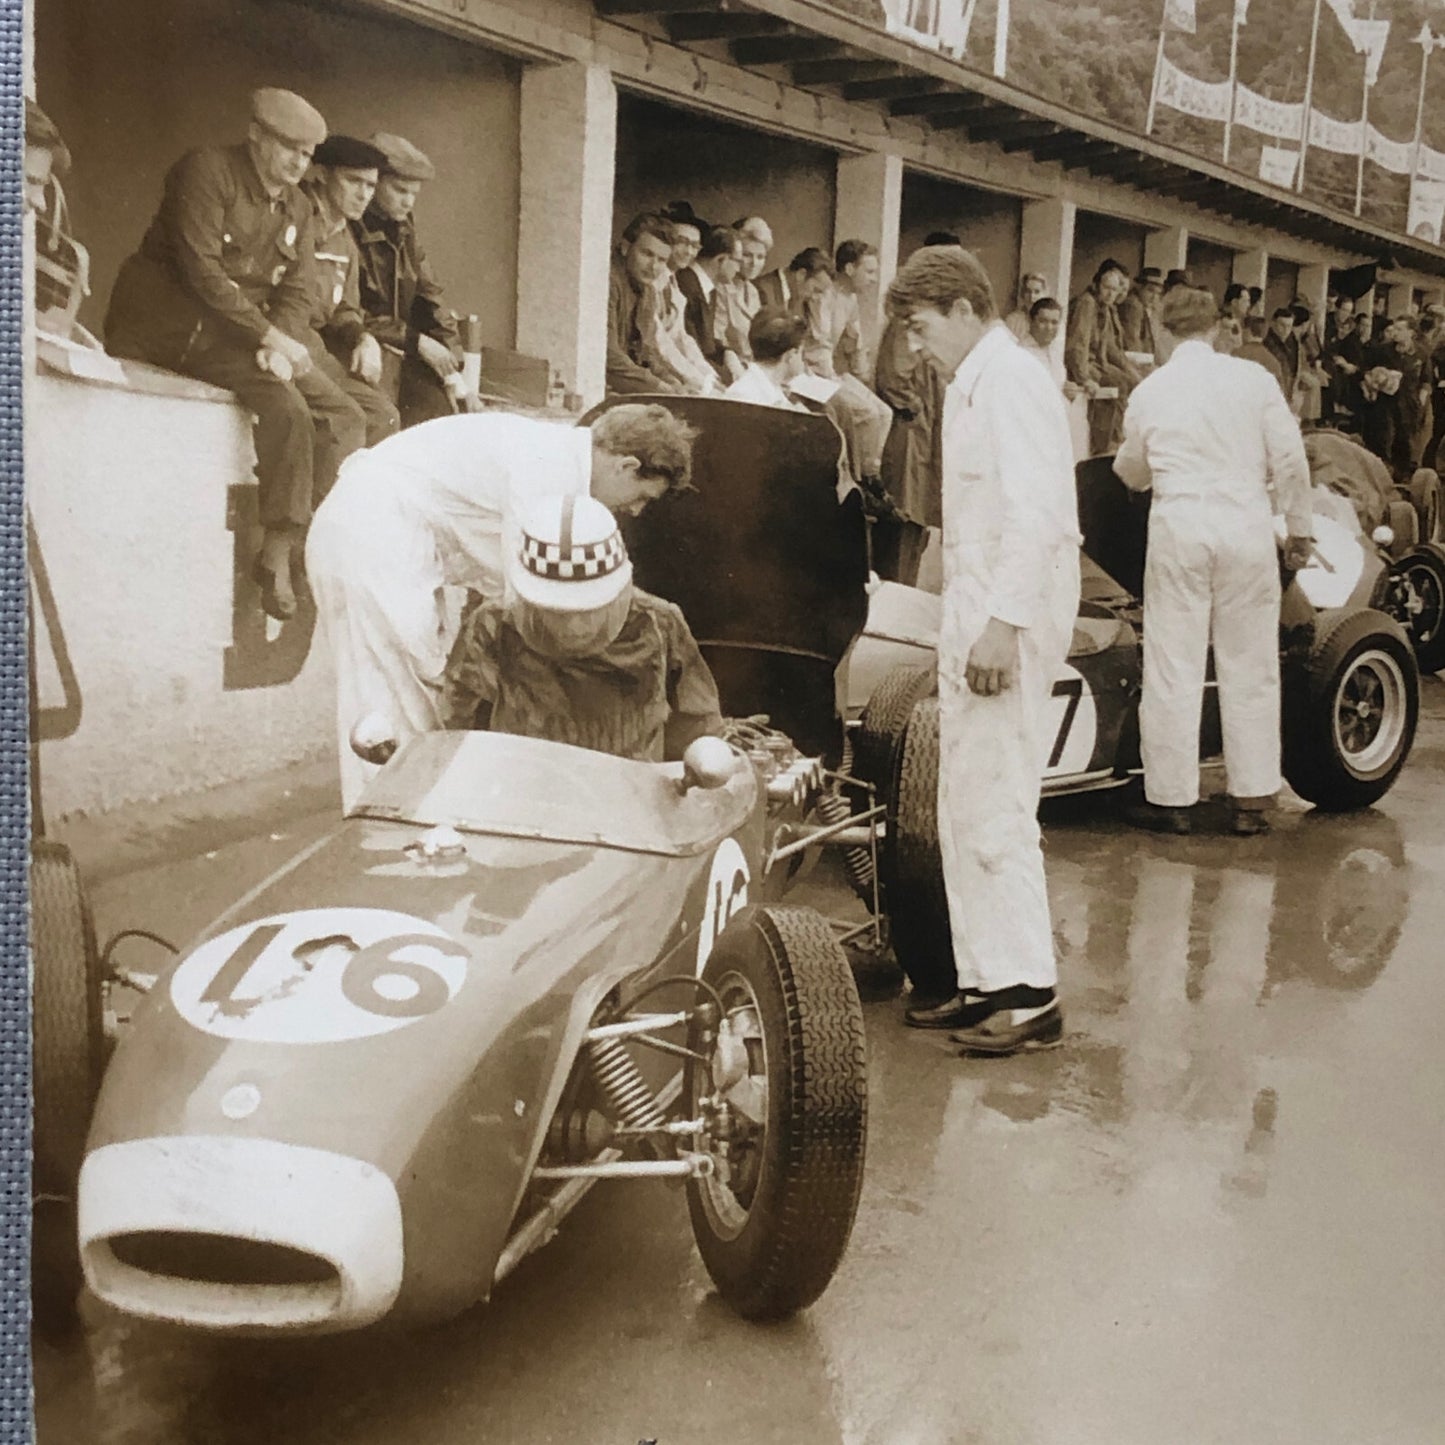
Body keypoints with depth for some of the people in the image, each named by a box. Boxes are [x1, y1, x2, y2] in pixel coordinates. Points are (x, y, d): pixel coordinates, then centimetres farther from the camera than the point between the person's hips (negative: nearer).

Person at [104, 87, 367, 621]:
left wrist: (282, 343, -16)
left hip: (256, 331, 8)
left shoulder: (297, 206, 15)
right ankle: (276, 553, -20)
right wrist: (269, 335, -23)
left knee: (345, 417, -5)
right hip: (183, 324, -8)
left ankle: (294, 543, -11)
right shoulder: (208, 170, -8)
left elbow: (300, 290, 5)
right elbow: (201, 268, -19)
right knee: (287, 409, -29)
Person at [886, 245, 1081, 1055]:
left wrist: (1003, 622, -26)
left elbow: (1035, 514, -21)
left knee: (993, 808, -9)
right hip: (978, 614, 10)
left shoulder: (1010, 380, -10)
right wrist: (969, 620, 13)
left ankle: (1030, 994, -1)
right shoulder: (974, 384, 21)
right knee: (965, 811, 12)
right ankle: (988, 981, 19)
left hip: (1010, 618, -10)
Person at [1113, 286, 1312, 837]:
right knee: (1250, 668, 9)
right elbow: (1290, 459, 0)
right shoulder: (1252, 378, 1)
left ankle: (1172, 798, 9)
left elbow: (1132, 472, 16)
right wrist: (1298, 528, 11)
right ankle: (1251, 800, 15)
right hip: (1246, 528, 1)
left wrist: (1126, 464, 40)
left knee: (1173, 668, 5)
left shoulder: (1149, 390, 4)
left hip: (1179, 528, 0)